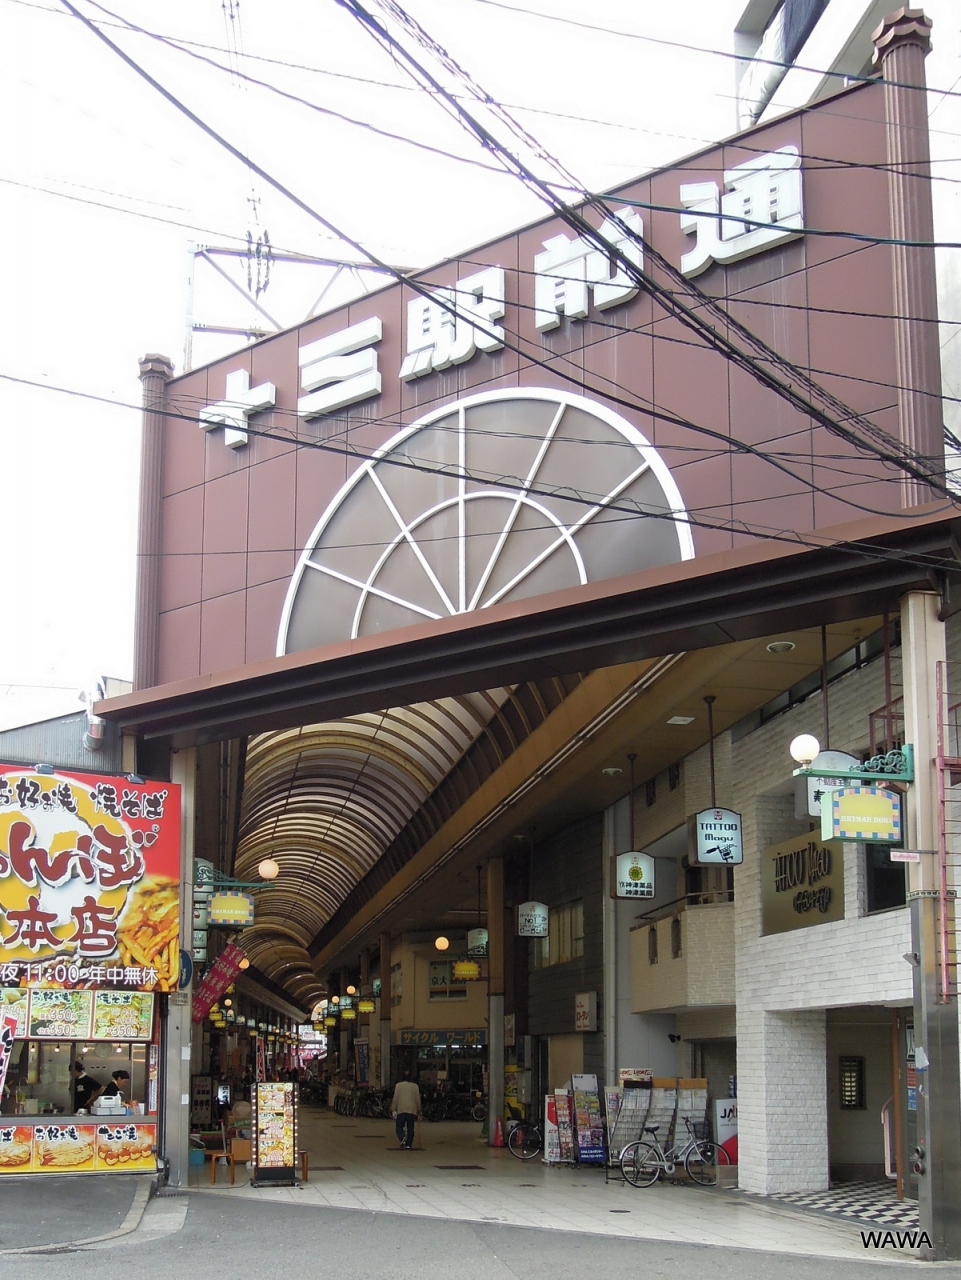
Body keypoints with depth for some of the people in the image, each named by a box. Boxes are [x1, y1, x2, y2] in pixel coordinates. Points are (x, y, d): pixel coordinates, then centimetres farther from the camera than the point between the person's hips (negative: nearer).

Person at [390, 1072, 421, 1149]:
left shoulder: (398, 1085, 3)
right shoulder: (415, 1086, 7)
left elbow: (395, 1098, -1)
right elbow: (418, 1099, 7)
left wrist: (394, 1111, 2)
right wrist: (419, 1112, 15)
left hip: (401, 1110, -1)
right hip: (412, 1110, 1)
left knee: (399, 1127, 3)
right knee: (410, 1128, 8)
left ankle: (402, 1138, -25)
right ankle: (408, 1145, 1)